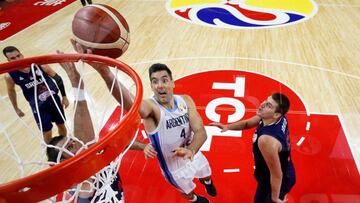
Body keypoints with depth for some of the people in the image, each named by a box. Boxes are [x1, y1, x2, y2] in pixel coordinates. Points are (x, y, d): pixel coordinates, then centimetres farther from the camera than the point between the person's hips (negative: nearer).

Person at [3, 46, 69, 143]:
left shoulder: (39, 64, -19)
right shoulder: (10, 76, -16)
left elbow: (58, 79, -6)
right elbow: (11, 90, 7)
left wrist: (64, 97, -1)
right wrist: (16, 109, 16)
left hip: (54, 100, 1)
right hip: (38, 107, -1)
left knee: (61, 125, 18)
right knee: (47, 133, 2)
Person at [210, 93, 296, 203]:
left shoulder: (267, 140, -43)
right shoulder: (279, 118, -16)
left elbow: (277, 175, -31)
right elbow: (248, 123, 2)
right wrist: (227, 127, -13)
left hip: (278, 182, -7)